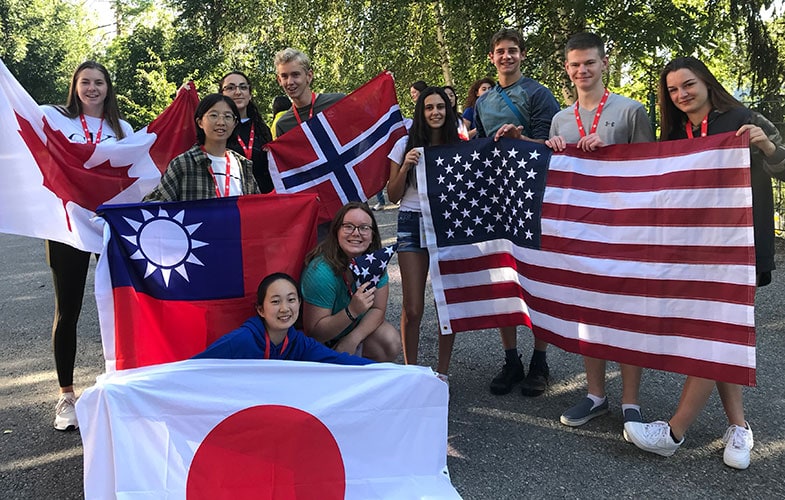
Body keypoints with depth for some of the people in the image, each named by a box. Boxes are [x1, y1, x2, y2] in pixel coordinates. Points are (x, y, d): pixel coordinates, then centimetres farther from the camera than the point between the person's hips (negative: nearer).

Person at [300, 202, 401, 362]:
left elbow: (378, 310, -9)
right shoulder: (321, 272, -31)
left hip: (357, 326, 5)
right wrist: (352, 311, -42)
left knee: (391, 344, -18)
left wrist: (352, 340, -25)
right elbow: (313, 332, -28)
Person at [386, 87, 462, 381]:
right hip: (413, 224, -1)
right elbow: (393, 195, 3)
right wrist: (405, 167, -12)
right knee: (413, 307, -4)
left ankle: (442, 371, 15)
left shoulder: (458, 146, 7)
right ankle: (411, 370, 11)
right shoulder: (406, 145, 3)